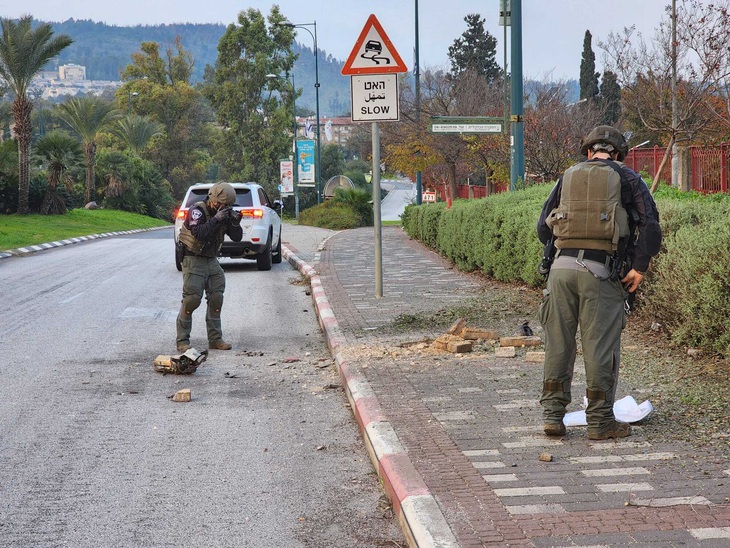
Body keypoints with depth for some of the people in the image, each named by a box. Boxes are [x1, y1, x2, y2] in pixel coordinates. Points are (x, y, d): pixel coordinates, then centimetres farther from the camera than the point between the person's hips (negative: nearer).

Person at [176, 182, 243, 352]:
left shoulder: (223, 213, 6)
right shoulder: (197, 210, -15)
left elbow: (237, 238, 5)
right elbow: (199, 233, -31)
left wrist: (235, 222, -13)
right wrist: (216, 219, -31)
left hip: (212, 260, 7)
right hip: (194, 260, -7)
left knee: (216, 298, 3)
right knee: (191, 300, -11)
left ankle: (215, 339, 10)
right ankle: (182, 340, -5)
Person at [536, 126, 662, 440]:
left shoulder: (568, 177, 16)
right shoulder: (627, 178, 7)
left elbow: (543, 227, 16)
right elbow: (650, 225, -4)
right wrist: (639, 266, -3)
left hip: (562, 267, 3)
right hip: (603, 271, -3)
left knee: (558, 342, 10)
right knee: (600, 346, 2)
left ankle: (552, 414, 13)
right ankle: (600, 422, 7)